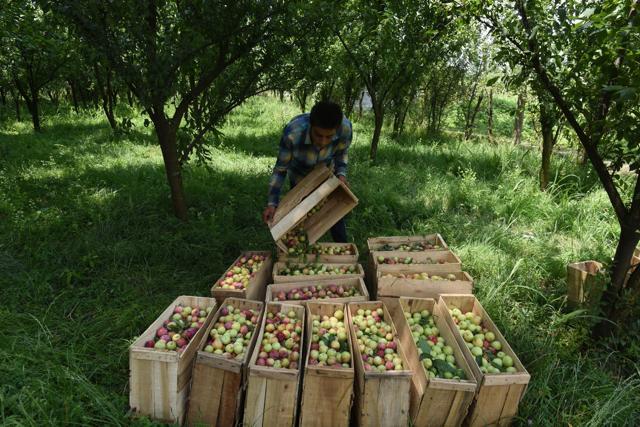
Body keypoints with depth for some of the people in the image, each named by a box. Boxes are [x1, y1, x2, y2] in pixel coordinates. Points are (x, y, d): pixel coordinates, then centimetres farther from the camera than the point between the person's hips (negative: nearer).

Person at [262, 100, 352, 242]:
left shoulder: (345, 128, -36)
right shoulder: (293, 133, -42)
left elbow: (341, 152, -10)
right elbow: (281, 168, -25)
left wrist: (341, 174, -27)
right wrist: (272, 203, -28)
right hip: (299, 178, -2)